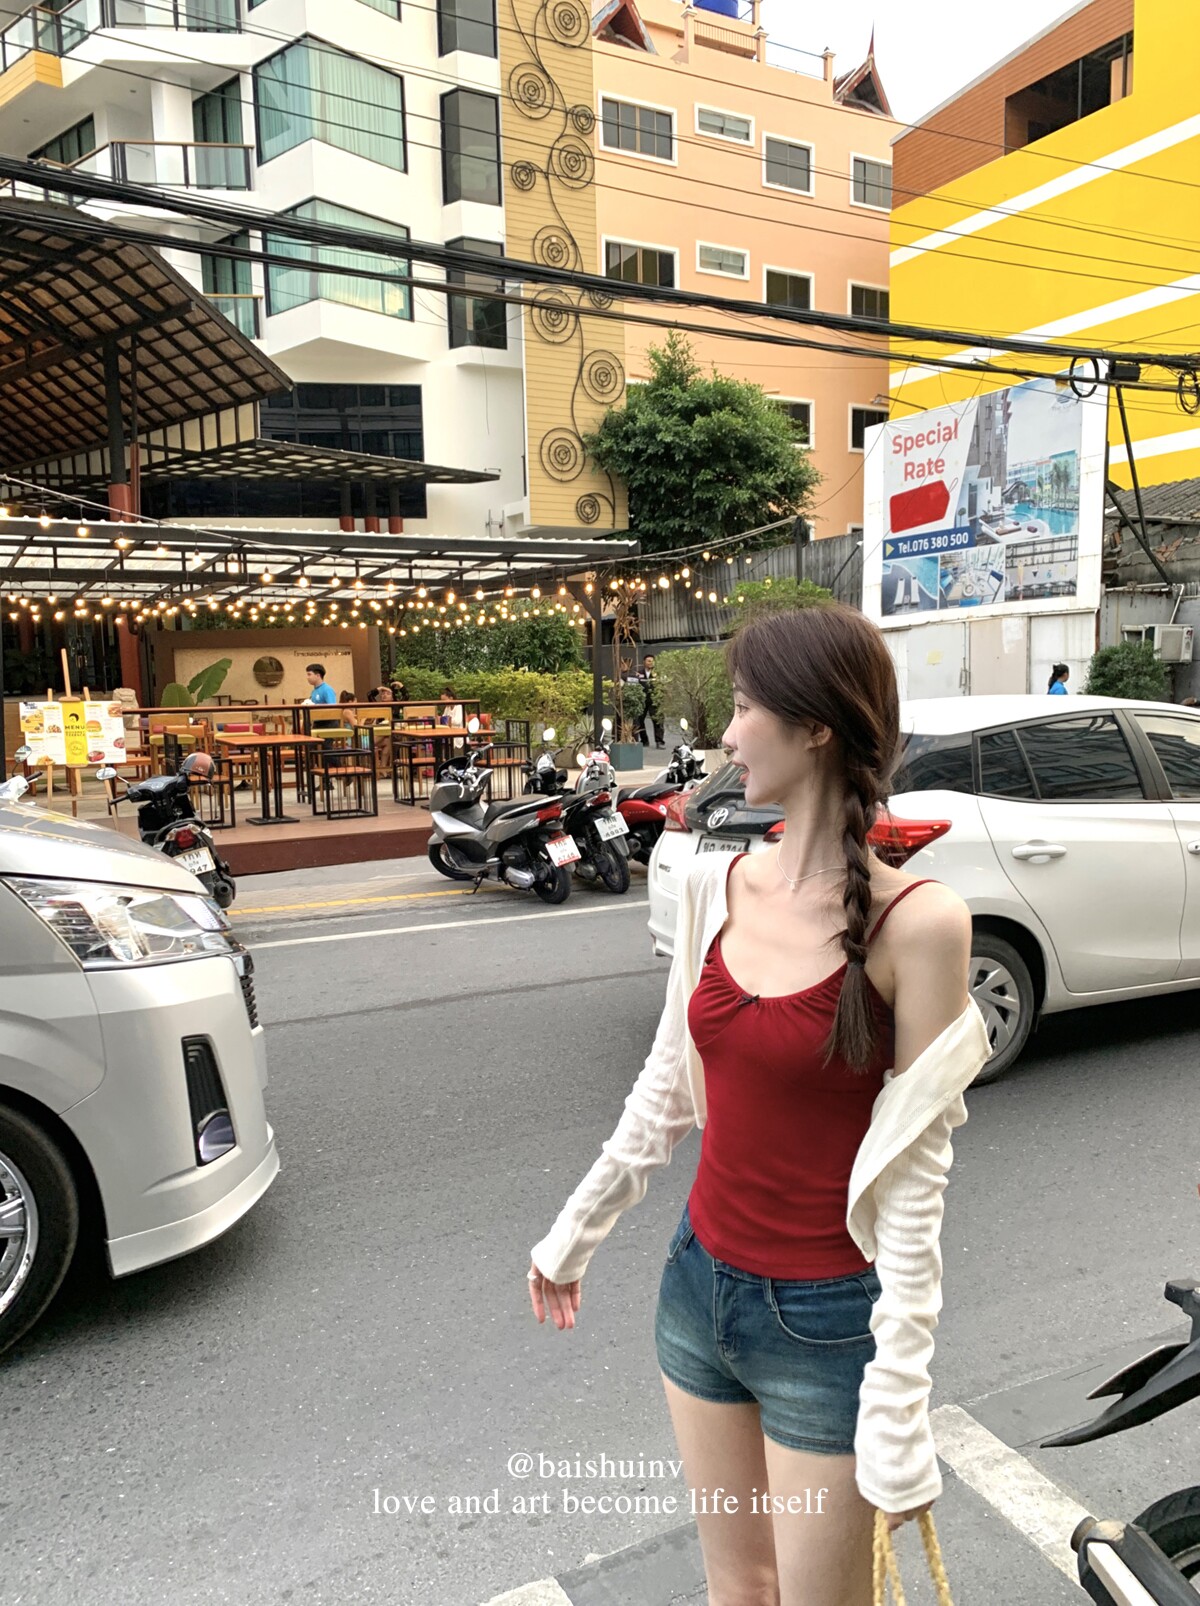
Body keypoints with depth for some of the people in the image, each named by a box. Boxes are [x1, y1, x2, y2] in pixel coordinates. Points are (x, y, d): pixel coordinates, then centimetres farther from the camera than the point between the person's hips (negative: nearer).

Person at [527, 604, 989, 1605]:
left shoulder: (914, 921, -19)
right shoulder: (715, 889, -4)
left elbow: (914, 1178, -15)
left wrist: (899, 1405, -12)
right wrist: (573, 1237, 14)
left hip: (826, 1322, -5)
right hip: (700, 1284, 5)